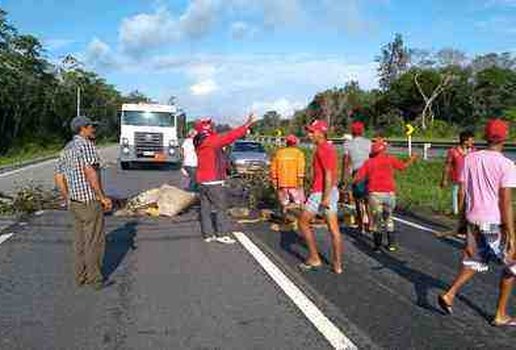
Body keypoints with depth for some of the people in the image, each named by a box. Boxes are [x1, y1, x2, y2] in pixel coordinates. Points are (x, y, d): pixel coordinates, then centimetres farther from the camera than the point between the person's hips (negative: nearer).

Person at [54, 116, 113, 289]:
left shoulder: (67, 149, 14)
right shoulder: (86, 144, -14)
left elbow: (58, 176, 16)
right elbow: (91, 173, -24)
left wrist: (68, 199, 21)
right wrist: (103, 197, -18)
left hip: (75, 203, 9)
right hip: (90, 202, -9)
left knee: (81, 240, 16)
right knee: (95, 241, 2)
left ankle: (81, 276, 25)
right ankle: (95, 279, 11)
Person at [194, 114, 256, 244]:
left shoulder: (200, 142, 10)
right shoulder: (211, 141, -15)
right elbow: (230, 136, -19)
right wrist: (247, 125, -17)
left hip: (203, 181, 9)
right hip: (213, 181, -9)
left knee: (205, 208, 9)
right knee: (220, 207, -2)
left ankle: (208, 234, 15)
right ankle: (222, 234, 0)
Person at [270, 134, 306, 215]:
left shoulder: (279, 153, 7)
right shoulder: (299, 153, -2)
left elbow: (273, 168, 4)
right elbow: (300, 169, -13)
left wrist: (274, 181, 9)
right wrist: (300, 181, -14)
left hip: (282, 183, 3)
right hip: (295, 183, -3)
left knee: (284, 204, 11)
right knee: (299, 204, 6)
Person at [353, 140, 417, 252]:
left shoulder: (368, 162, 6)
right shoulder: (390, 159, 7)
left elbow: (357, 178, -4)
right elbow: (403, 166, 21)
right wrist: (412, 159, 38)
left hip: (375, 193, -1)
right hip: (389, 193, 1)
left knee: (376, 219, 10)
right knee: (388, 218, 17)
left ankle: (377, 244, 12)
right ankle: (392, 244, 18)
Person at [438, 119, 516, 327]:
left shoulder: (469, 159, 4)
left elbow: (462, 192, 7)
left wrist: (463, 220, 17)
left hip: (473, 220, 5)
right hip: (495, 223, -5)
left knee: (474, 262, 22)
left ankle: (449, 295, 8)